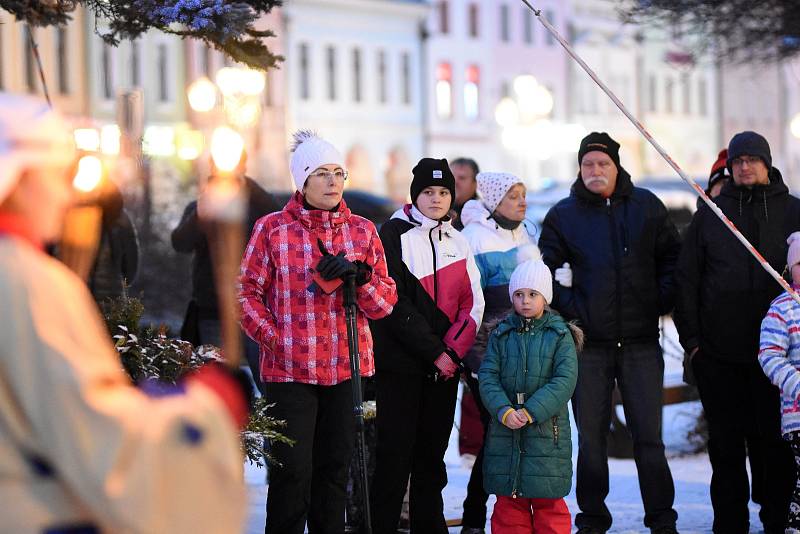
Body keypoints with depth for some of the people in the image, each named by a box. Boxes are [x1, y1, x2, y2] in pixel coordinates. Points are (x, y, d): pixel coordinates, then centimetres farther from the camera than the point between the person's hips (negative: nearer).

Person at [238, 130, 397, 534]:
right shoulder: (272, 229, -1)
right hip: (289, 370, -3)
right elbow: (247, 292, 1)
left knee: (335, 470, 11)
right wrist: (274, 339, -11)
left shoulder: (362, 231, 9)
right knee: (292, 472, -5)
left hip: (347, 368, 4)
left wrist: (357, 275, -12)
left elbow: (385, 302, 6)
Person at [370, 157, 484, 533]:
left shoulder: (457, 241, 14)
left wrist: (453, 350, -7)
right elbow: (396, 304, -11)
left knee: (433, 454, 9)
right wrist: (434, 351, -14)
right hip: (401, 363, -5)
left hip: (446, 364, 5)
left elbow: (472, 303, 8)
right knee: (395, 453, -6)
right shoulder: (395, 234, -4)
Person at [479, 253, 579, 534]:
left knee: (548, 500, 2)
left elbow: (565, 381, -9)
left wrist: (530, 412, -18)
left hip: (548, 428, -2)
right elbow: (488, 377, 0)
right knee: (509, 499, 7)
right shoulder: (501, 334, 7)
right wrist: (504, 411, -16)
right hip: (505, 429, 2)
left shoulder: (559, 335, 0)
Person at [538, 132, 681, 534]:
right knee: (591, 436, 4)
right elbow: (550, 273, 6)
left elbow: (671, 257, 13)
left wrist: (662, 302, 1)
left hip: (641, 342, 0)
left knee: (648, 434, -1)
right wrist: (570, 314, -6)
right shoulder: (563, 215, 5)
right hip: (588, 342, 0)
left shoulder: (646, 206, 7)